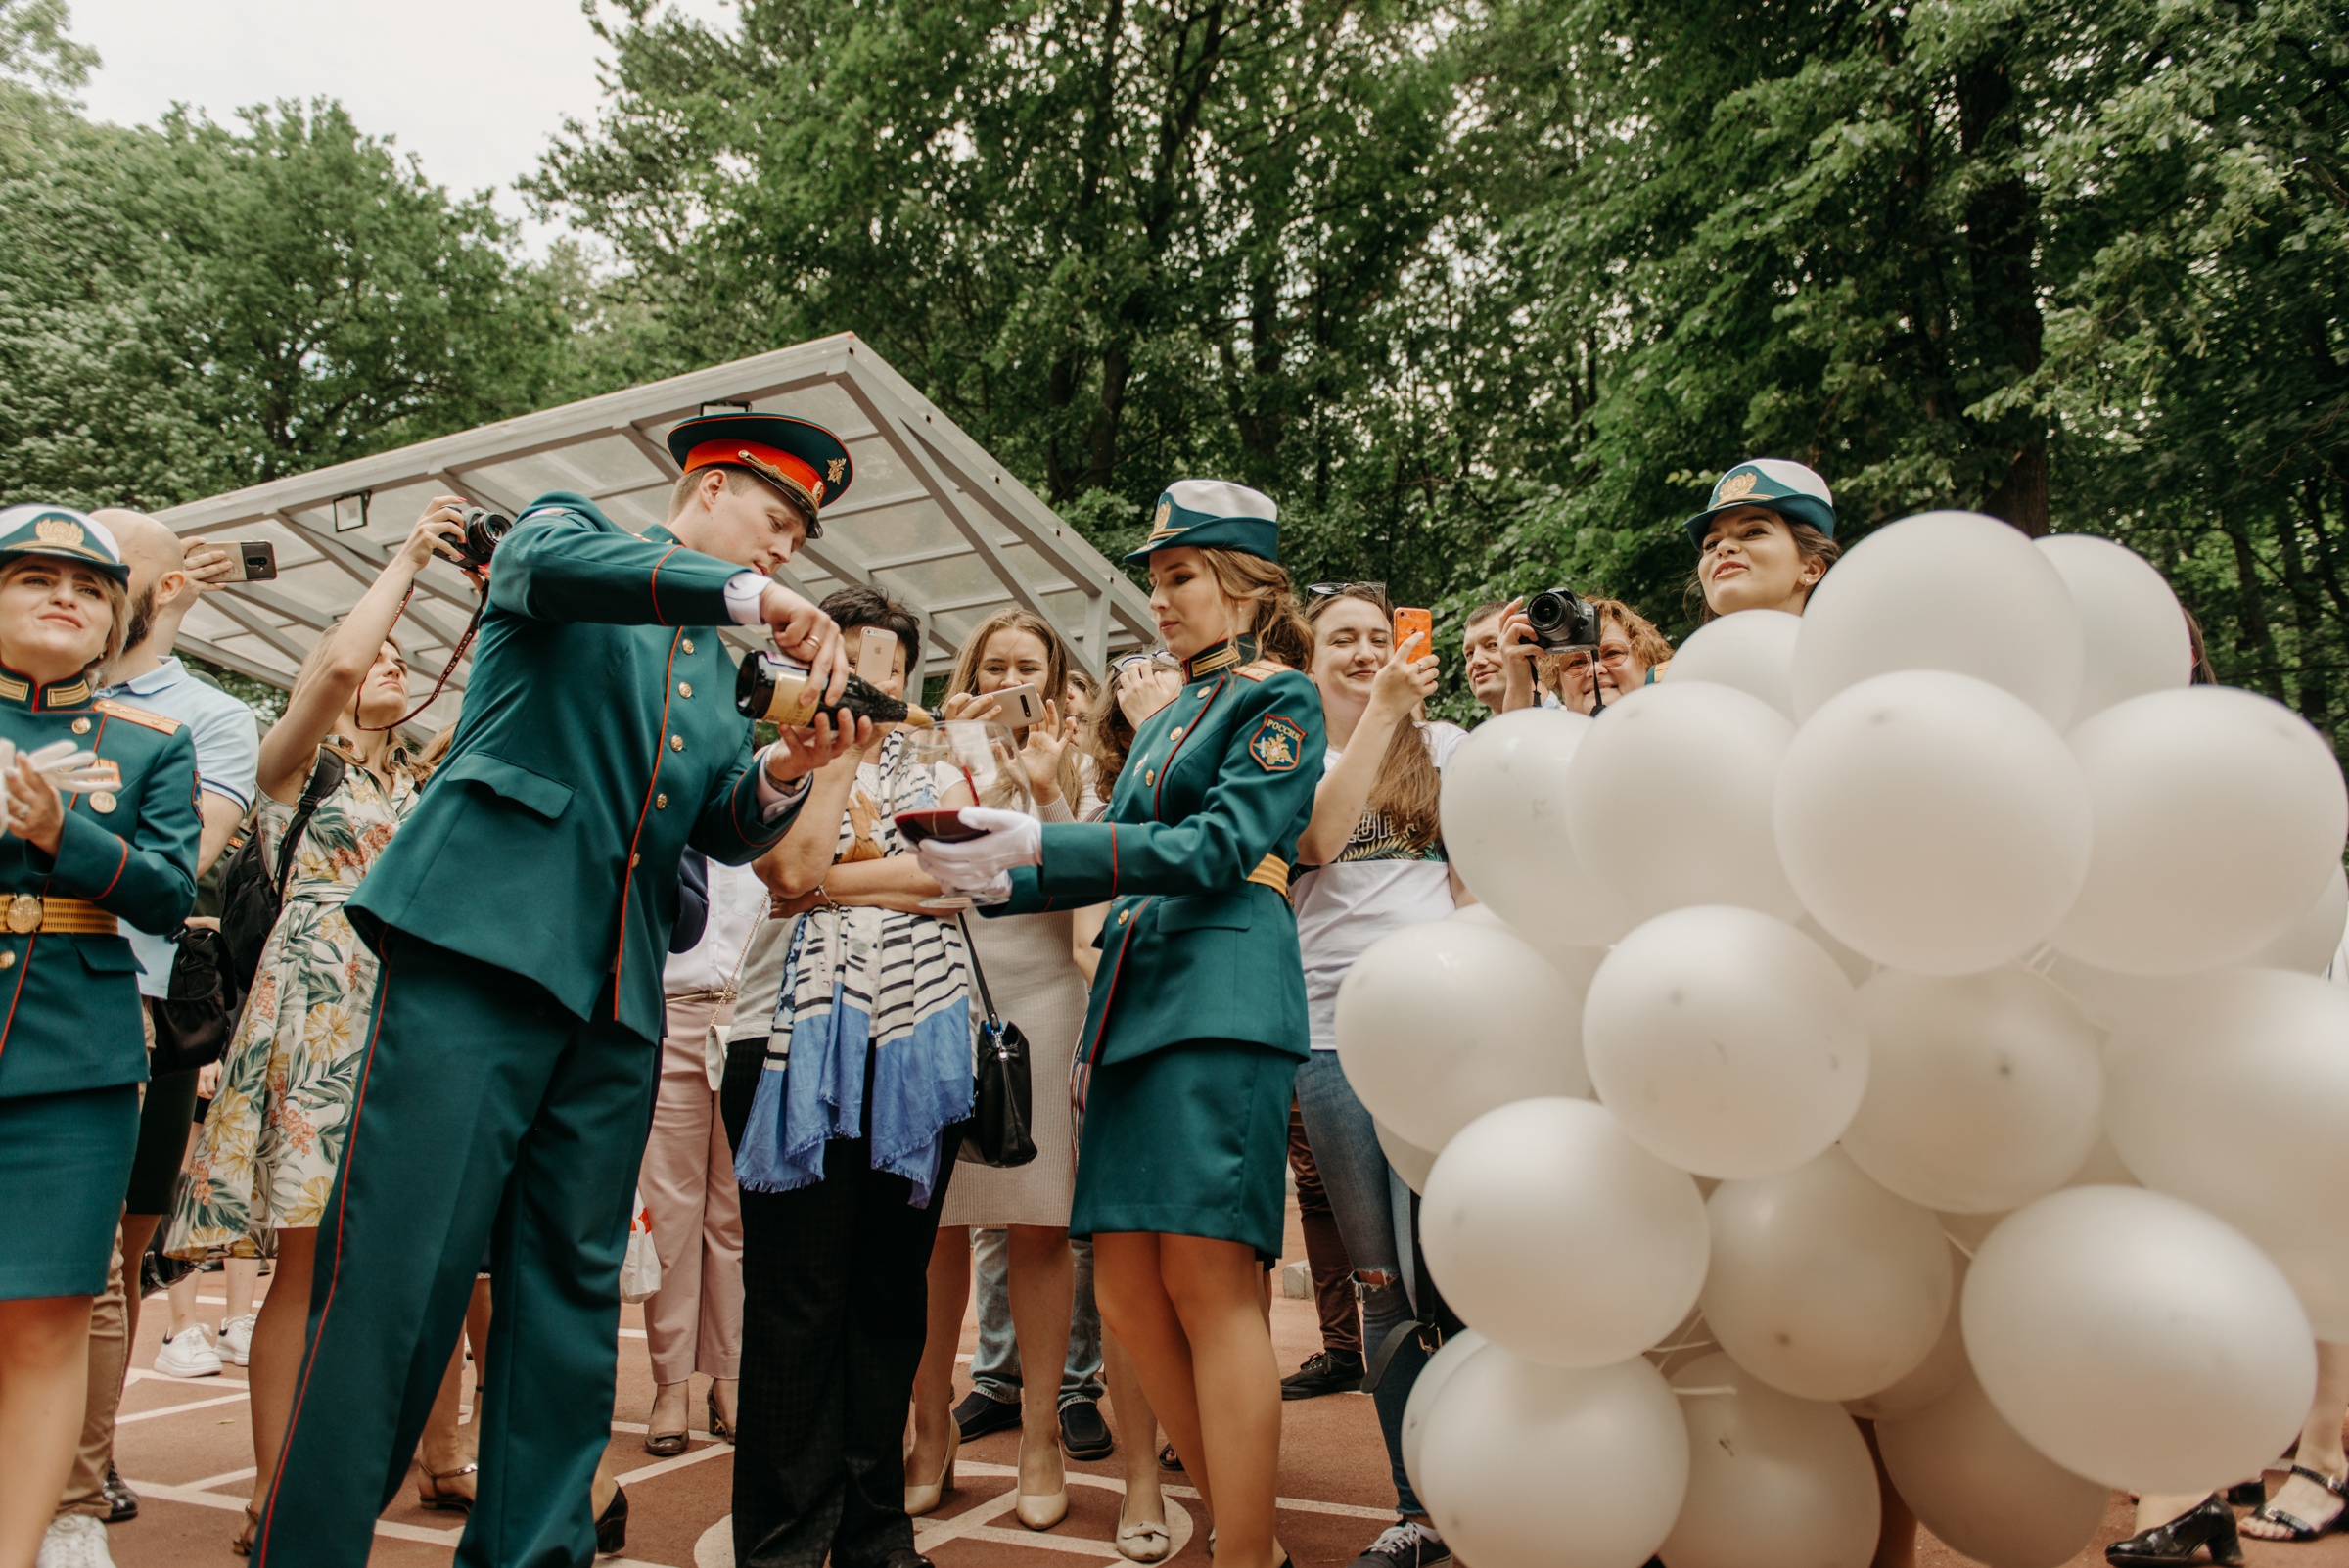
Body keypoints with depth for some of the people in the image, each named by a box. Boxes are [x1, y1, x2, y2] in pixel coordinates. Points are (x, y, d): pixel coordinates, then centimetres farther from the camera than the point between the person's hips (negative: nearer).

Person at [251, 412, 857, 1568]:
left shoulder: (716, 668, 25)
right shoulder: (564, 528, 10)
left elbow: (723, 831, 17)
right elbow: (550, 562, -16)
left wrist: (782, 774, -3)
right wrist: (748, 594, -21)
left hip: (616, 992, 6)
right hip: (484, 943, -6)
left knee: (571, 1288, 7)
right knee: (399, 1268, -8)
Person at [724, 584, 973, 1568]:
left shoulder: (916, 761, 19)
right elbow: (789, 867, -10)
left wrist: (837, 880, -6)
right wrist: (843, 752, -6)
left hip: (918, 1034, 4)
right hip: (805, 1032, -3)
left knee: (893, 1286, 7)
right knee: (797, 1291, -2)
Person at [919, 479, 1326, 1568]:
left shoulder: (1281, 698, 3)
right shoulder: (1170, 718, 25)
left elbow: (1218, 848, -10)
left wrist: (1040, 845, -16)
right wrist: (997, 880, 17)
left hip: (1221, 995, -8)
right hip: (1136, 996, 8)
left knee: (1207, 1280, -11)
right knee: (1126, 1287, 4)